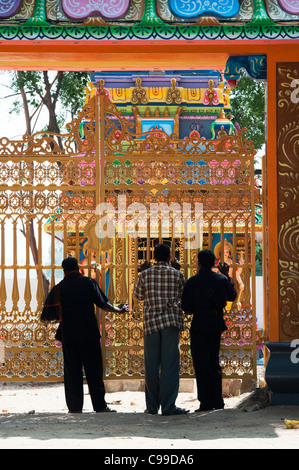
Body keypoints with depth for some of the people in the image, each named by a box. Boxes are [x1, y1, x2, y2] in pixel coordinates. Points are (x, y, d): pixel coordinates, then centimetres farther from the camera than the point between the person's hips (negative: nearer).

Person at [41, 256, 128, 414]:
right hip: (89, 334, -1)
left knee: (72, 371, 6)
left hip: (69, 336, 1)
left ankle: (75, 407, 4)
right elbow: (103, 304, 1)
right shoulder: (89, 283, 0)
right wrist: (118, 310, 17)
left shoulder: (59, 288, 2)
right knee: (94, 371, 2)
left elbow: (49, 314, 1)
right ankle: (100, 406, -1)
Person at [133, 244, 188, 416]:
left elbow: (139, 295, 17)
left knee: (152, 366, 7)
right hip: (171, 321, -2)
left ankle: (152, 406, 11)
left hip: (151, 322, 2)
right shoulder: (176, 274, 0)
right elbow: (182, 295, 15)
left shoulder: (145, 274, 3)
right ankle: (168, 405, -9)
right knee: (170, 364, -4)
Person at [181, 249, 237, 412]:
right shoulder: (221, 279, 4)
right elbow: (232, 296, 20)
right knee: (214, 362, 15)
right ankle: (217, 400, 13)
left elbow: (185, 307, -8)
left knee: (201, 363, -1)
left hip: (199, 324, -4)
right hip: (216, 323, 4)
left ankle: (206, 402, -6)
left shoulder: (192, 281, -7)